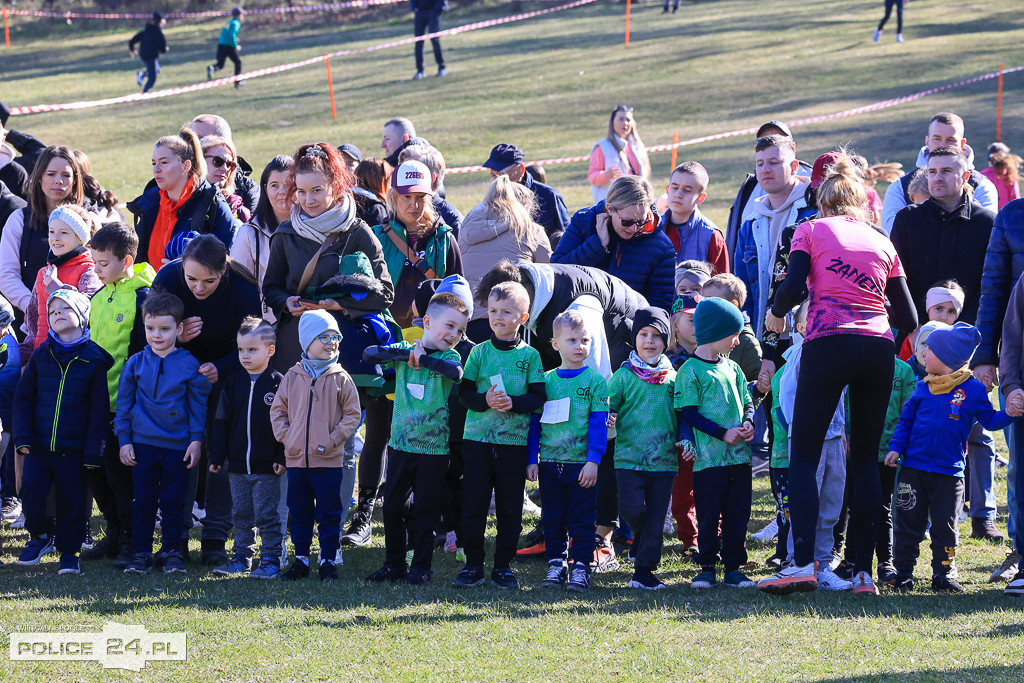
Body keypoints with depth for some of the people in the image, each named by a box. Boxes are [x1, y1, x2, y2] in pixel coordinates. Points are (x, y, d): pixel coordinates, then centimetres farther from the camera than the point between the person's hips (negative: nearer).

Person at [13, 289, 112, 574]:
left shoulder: (93, 359, -1)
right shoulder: (41, 355, 6)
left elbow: (98, 410, -1)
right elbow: (23, 398, 8)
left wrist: (93, 451, -6)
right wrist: (23, 437, -3)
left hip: (73, 448, -2)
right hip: (38, 444, 2)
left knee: (72, 499, 2)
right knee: (31, 488, -12)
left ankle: (69, 551, 17)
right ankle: (39, 537, 11)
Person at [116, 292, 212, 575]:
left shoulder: (189, 365, 0)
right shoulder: (136, 363, 3)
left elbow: (198, 404, 5)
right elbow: (124, 403, 7)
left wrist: (196, 439, -2)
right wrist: (124, 440, 2)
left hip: (178, 445, -1)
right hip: (143, 443, 1)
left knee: (174, 502, 4)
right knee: (144, 501, 5)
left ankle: (172, 552, 13)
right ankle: (142, 553, 12)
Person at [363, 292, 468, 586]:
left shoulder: (449, 356, -3)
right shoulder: (404, 350, 3)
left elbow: (456, 372, -26)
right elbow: (369, 354, -9)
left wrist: (422, 357, -21)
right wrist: (405, 354, -17)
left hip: (434, 448, -2)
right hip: (400, 444, 2)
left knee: (425, 509, 2)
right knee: (392, 506, 7)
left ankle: (421, 567, 11)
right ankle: (394, 564, 20)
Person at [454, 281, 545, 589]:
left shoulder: (530, 355, 3)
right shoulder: (480, 352, 5)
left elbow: (538, 397, 0)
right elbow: (464, 392, 3)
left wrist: (514, 403, -17)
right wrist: (485, 401, -17)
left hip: (514, 440, -1)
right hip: (477, 437, 1)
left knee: (510, 507, 4)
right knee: (474, 504, 1)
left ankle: (503, 566, 13)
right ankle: (473, 565, 9)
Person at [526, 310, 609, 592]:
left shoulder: (595, 381, -1)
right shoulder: (545, 380, 7)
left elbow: (598, 423, -4)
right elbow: (535, 422, 10)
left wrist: (593, 461, -11)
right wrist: (532, 459, 5)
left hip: (581, 463, -3)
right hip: (550, 462, 3)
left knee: (582, 518, 1)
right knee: (553, 517, 9)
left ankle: (580, 567, 6)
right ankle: (556, 563, 18)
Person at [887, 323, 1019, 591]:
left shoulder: (973, 389, -2)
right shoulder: (923, 388, 5)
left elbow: (989, 420, 4)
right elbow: (906, 420, 12)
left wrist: (1008, 414, -15)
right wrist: (896, 448, 1)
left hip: (949, 471, -2)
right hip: (914, 467, 2)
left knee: (945, 526, 3)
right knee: (907, 524, 3)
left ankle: (943, 573, 15)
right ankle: (903, 573, 11)